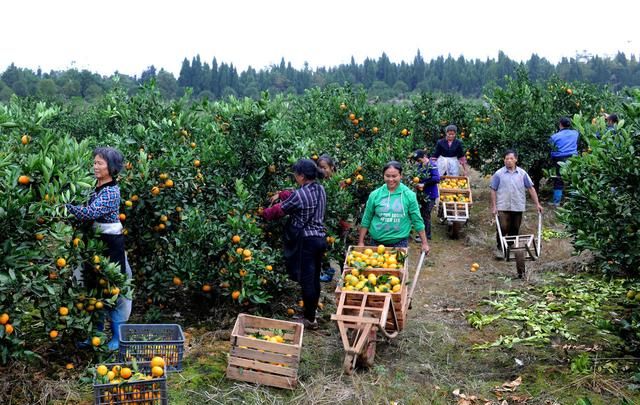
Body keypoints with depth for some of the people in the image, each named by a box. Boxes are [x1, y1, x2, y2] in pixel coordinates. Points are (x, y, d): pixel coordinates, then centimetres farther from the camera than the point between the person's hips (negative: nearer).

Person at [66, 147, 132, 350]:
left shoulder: (111, 191, -17)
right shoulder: (97, 187, 8)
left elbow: (90, 213, -26)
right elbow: (90, 214, 6)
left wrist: (65, 204, -27)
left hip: (111, 243, -8)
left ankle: (118, 336, 13)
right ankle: (96, 333, 28)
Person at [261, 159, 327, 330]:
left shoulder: (299, 195, -17)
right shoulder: (321, 189, 5)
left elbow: (280, 210, -4)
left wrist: (264, 213, 14)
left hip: (306, 242, -8)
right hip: (320, 239, 8)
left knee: (306, 280, 2)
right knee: (315, 278, 16)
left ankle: (310, 319, 10)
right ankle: (312, 313, 29)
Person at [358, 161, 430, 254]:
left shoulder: (409, 195, -3)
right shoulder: (375, 195, -1)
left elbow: (417, 220, 1)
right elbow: (366, 220, 5)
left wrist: (424, 243, 1)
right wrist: (361, 242, 5)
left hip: (400, 242, -1)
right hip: (377, 242, 1)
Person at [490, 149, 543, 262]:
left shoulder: (522, 173, 5)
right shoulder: (499, 174, -1)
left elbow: (531, 188, 6)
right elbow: (493, 190, 0)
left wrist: (537, 204, 1)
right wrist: (494, 206, -6)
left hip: (518, 207, 3)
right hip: (503, 207, -3)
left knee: (515, 229, 9)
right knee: (502, 228, -8)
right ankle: (499, 248, 5)